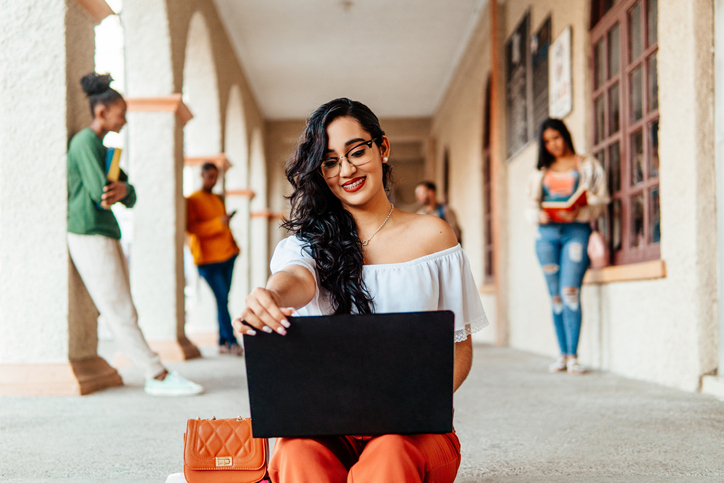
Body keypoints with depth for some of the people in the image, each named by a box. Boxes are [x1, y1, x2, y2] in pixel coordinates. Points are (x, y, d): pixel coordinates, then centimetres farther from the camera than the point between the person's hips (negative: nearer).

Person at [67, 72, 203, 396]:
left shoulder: (102, 147, 20)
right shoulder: (85, 142, -9)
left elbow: (131, 199, 11)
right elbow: (98, 192, -21)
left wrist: (122, 190, -11)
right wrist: (120, 190, -1)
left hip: (108, 235, 10)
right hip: (90, 235, -10)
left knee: (124, 313, 8)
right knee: (120, 313, -6)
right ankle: (159, 376, -6)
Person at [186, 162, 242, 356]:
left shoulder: (218, 199, 20)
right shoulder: (192, 200, -3)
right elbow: (191, 228, -15)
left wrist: (232, 246, 23)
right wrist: (218, 223, -22)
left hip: (226, 254, 7)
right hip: (208, 258, -7)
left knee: (223, 299, 5)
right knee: (222, 299, -9)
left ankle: (222, 343, 9)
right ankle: (231, 341, -6)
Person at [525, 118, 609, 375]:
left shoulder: (588, 165, 11)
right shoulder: (541, 171, 20)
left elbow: (600, 202, 2)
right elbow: (530, 205, 13)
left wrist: (578, 213, -17)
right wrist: (539, 215, -10)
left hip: (576, 231, -3)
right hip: (547, 233, 4)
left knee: (570, 292, -16)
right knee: (555, 295, 3)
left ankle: (573, 356, -15)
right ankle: (563, 354, 9)